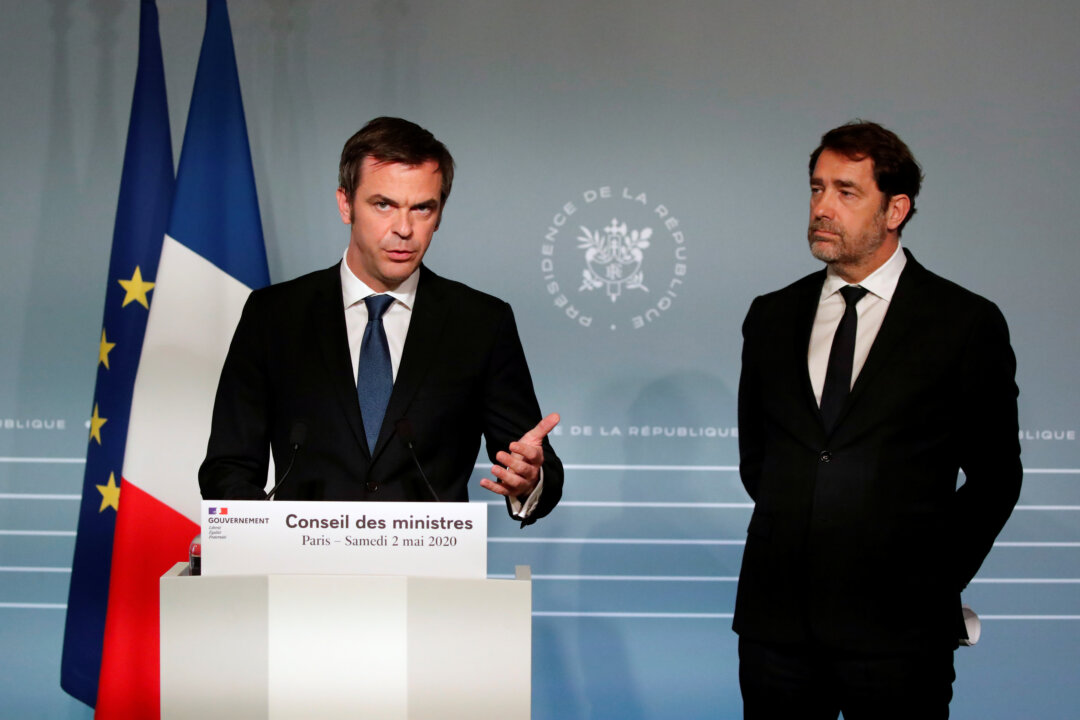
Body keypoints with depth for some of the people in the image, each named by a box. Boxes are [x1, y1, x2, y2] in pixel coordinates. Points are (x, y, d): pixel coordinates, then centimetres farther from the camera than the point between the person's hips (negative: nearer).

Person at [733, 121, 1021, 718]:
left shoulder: (966, 323, -1)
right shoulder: (771, 316, 10)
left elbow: (993, 478, 3)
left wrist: (937, 578, 1)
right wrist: (795, 535, 10)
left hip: (897, 626, -3)